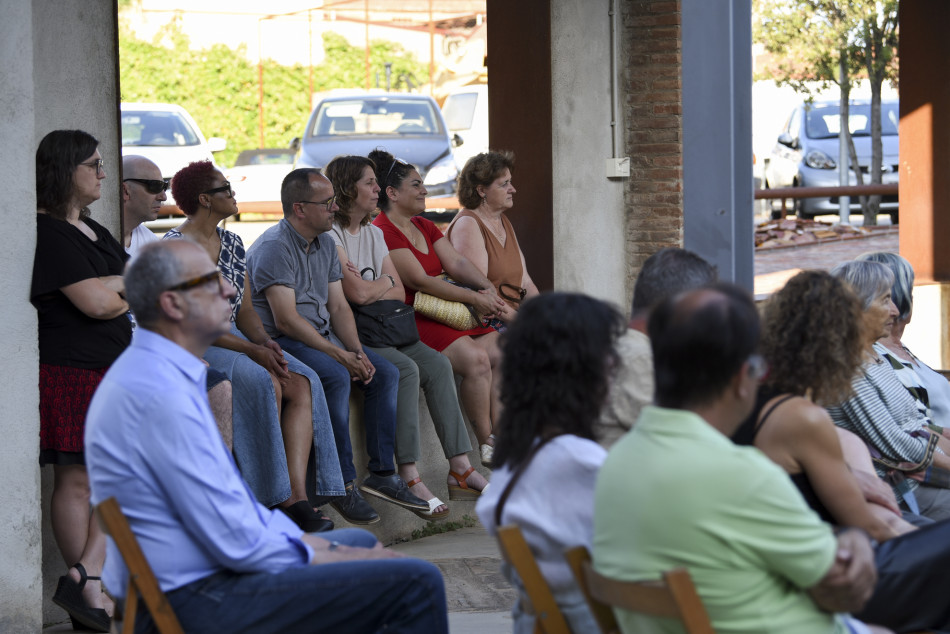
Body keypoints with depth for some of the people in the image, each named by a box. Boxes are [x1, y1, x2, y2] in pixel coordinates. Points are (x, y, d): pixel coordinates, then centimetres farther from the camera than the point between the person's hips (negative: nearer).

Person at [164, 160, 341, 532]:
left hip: (234, 338, 7)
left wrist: (265, 341, -7)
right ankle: (279, 499, -24)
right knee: (265, 382, -31)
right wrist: (251, 350, -20)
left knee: (302, 384, -19)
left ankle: (298, 498, -29)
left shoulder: (232, 243, 14)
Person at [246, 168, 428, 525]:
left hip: (323, 336, 9)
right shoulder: (274, 247, -16)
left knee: (385, 373, -4)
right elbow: (286, 319, -22)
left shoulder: (325, 244, 13)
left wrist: (357, 351, -6)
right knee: (335, 377, -32)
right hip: (281, 342, -9)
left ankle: (382, 473, -3)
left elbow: (338, 306, 13)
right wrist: (341, 355, -22)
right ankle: (343, 484, -28)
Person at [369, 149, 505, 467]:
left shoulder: (425, 227, 20)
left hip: (441, 314, 9)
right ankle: (486, 446, -17)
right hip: (409, 321, -9)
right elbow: (420, 281, -17)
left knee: (500, 351, -11)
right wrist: (474, 298, -17)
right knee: (476, 359, -25)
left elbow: (456, 262, 11)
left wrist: (487, 289, -9)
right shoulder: (382, 232, -11)